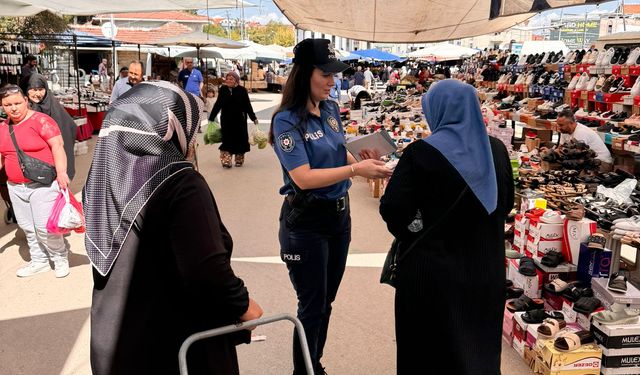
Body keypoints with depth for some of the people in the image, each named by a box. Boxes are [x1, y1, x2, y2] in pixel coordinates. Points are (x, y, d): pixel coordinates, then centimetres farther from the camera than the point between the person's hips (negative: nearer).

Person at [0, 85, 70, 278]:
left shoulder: (40, 120, -11)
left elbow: (57, 146, -18)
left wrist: (61, 172, -30)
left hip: (43, 184, -7)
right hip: (16, 187, 7)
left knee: (45, 227, -7)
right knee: (27, 227, 13)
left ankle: (60, 258, 15)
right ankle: (39, 261, 28)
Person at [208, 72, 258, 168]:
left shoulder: (242, 90, -5)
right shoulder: (222, 90, 0)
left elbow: (248, 105, -1)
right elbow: (218, 105, 7)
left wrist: (254, 118, 0)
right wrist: (211, 118, 9)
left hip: (239, 120, -1)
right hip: (226, 120, 1)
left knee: (239, 139, 7)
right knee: (227, 139, 1)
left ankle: (239, 159, 21)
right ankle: (226, 160, 4)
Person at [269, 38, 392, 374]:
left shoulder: (331, 109, 3)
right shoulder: (287, 120, -17)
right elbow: (304, 178, -24)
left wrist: (362, 158, -3)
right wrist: (355, 170, -27)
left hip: (339, 214, 7)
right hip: (306, 222, -7)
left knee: (326, 301, 19)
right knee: (312, 306, 6)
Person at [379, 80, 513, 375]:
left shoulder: (421, 152, -16)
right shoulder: (496, 150, 0)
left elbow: (391, 209, -19)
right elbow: (506, 204, 12)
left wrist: (413, 232, -1)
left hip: (432, 268, -5)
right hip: (485, 269, 5)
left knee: (430, 345, 12)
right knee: (479, 339, 22)